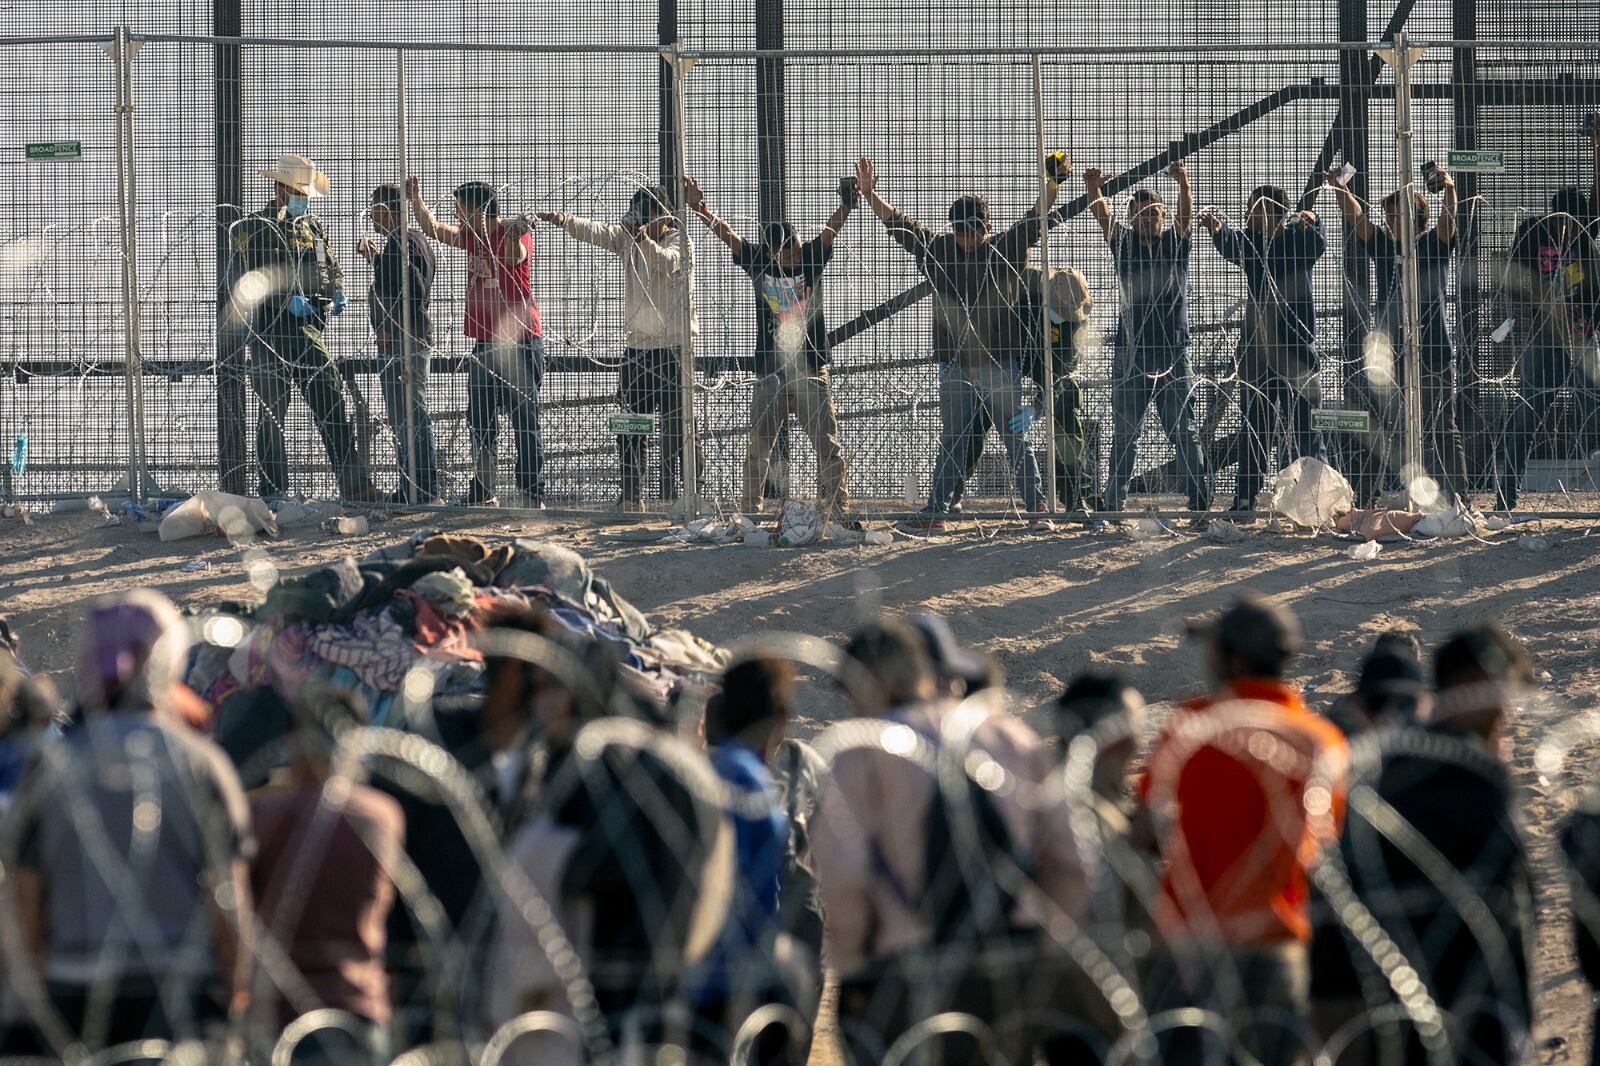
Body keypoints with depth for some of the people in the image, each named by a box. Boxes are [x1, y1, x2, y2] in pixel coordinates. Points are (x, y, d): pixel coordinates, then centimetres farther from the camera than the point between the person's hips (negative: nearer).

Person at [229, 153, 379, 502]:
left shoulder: (314, 228, 15)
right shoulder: (254, 229, -5)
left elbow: (332, 268, 25)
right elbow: (241, 282, -14)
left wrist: (336, 293, 2)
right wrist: (286, 299, -22)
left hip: (311, 331, 5)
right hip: (271, 333, -5)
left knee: (332, 407, 1)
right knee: (272, 414, 0)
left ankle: (355, 486, 0)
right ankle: (274, 491, 4)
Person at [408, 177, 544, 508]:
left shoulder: (514, 233, -13)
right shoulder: (472, 236, 10)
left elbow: (514, 257, -35)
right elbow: (434, 229, 21)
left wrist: (516, 236, -56)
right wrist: (415, 199, 10)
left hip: (520, 343, -9)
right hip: (485, 342, 9)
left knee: (524, 424, -8)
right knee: (480, 424, 13)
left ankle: (533, 496, -7)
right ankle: (484, 495, 22)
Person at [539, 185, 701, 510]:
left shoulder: (680, 242, -6)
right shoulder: (628, 237, 9)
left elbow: (666, 263, -27)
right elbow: (597, 232, -6)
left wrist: (644, 238, -44)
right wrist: (565, 220, -25)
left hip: (673, 346, -6)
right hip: (637, 345, 6)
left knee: (677, 426, -6)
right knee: (629, 429, 7)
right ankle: (632, 497, 12)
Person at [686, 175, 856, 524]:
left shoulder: (811, 258, 1)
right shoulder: (758, 262, 2)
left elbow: (833, 227, -11)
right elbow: (725, 234, -5)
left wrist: (848, 202, -28)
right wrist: (698, 207, -18)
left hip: (811, 373, -1)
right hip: (770, 374, 1)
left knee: (828, 447, -1)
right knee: (758, 449, 4)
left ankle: (837, 509, 6)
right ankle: (749, 512, 12)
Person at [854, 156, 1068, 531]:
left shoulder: (1005, 250, 1)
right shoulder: (938, 250, 8)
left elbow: (1035, 220, -5)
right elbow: (899, 225, 12)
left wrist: (1053, 183, -17)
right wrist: (870, 196, 6)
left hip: (1001, 363, -3)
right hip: (956, 367, 3)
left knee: (1015, 437, 1)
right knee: (951, 443, 6)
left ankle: (1035, 504, 6)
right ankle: (936, 511, 6)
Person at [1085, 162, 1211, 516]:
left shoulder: (1176, 242, 5)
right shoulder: (1123, 244, 7)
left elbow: (1186, 214, -12)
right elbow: (1102, 215, -8)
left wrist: (1183, 183, -33)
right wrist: (1093, 188, -29)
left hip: (1173, 353, -1)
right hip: (1132, 352, 1)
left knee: (1185, 431, 0)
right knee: (1124, 434, 5)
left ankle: (1199, 499, 1)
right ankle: (1114, 501, 10)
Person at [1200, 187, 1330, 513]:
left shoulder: (1298, 238, 0)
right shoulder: (1251, 242, 8)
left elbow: (1318, 243, -21)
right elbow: (1231, 247, -11)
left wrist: (1309, 224, -45)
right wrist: (1217, 229, -34)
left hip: (1294, 343, -5)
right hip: (1256, 345, 5)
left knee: (1301, 424, -8)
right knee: (1252, 425, 8)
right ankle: (1246, 496, 13)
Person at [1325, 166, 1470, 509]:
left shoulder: (1433, 246, 3)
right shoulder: (1384, 246, 12)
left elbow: (1448, 220, -13)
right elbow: (1357, 220, 2)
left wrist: (1449, 190, -32)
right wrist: (1342, 192, -14)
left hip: (1432, 355, -3)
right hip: (1388, 355, 3)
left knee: (1444, 430, 1)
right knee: (1379, 431, 2)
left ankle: (1459, 498, 3)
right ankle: (1364, 499, 2)